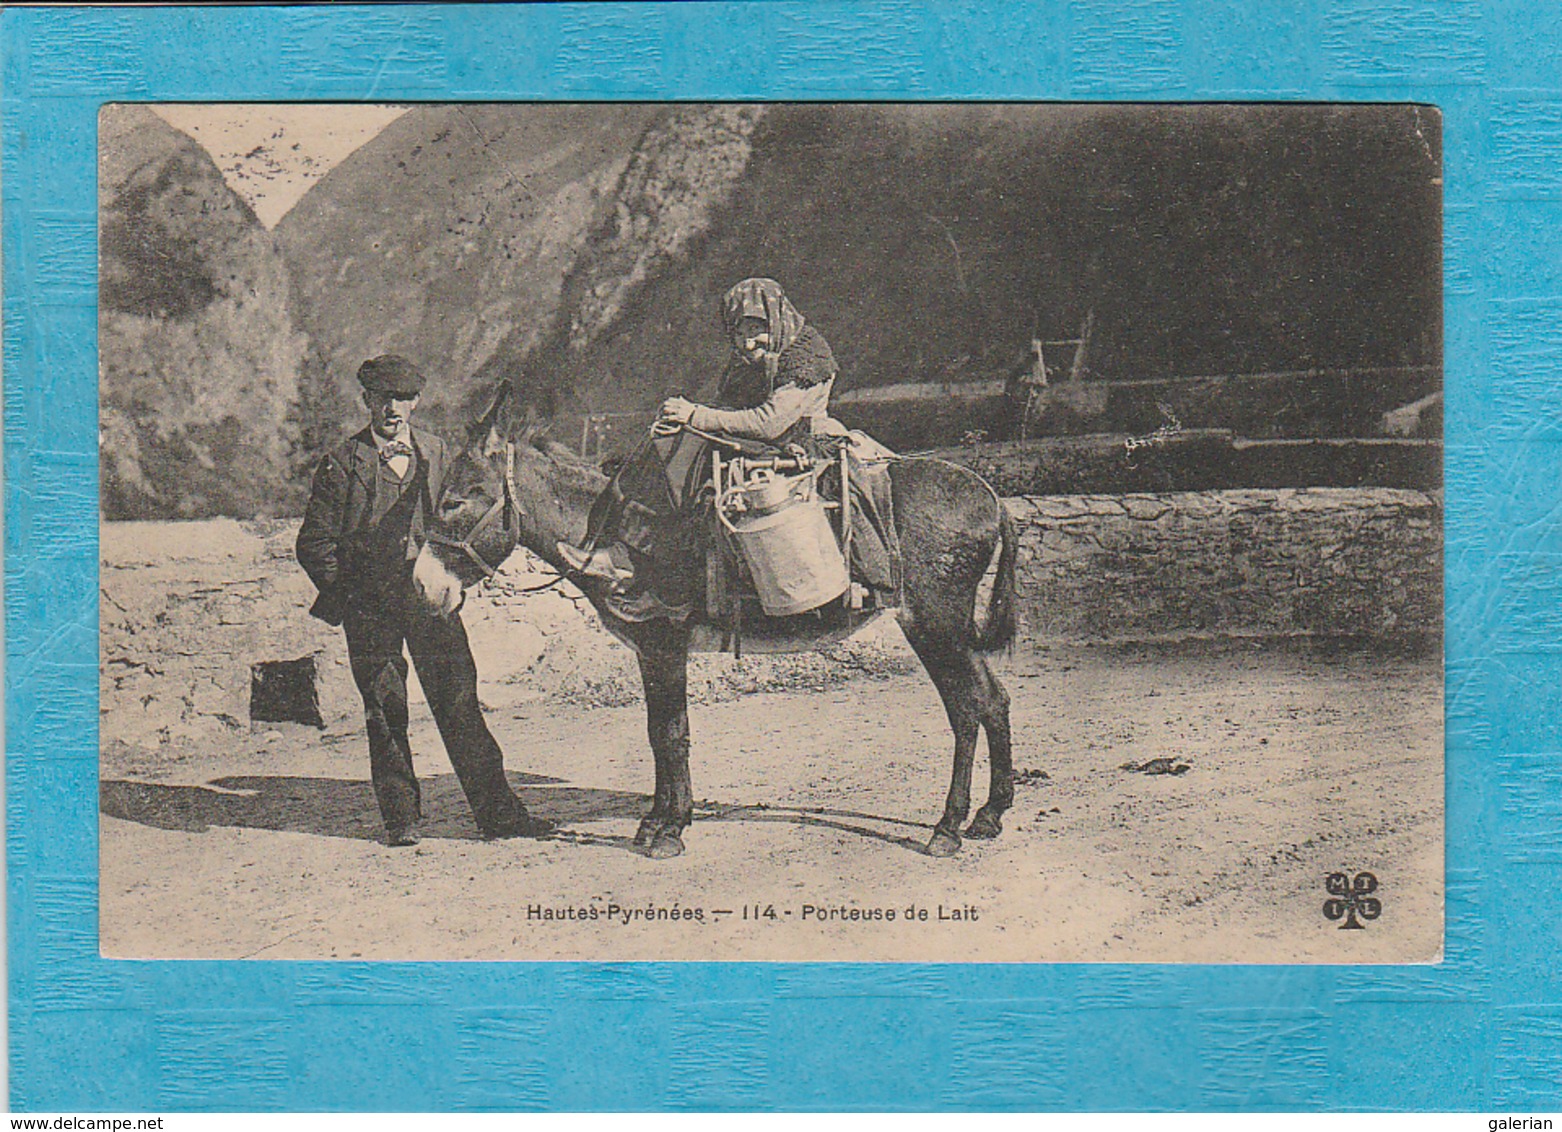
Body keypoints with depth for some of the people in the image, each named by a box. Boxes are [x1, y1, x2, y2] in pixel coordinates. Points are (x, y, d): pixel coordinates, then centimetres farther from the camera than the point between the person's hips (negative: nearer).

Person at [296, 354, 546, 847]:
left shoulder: (438, 455, 10)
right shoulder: (343, 465, 1)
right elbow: (314, 543, 3)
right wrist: (344, 592, -7)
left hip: (431, 597, 2)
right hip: (371, 605, -2)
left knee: (459, 702, -1)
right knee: (385, 709, 1)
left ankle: (496, 810, 2)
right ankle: (400, 817, 12)